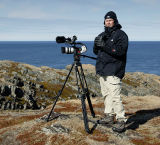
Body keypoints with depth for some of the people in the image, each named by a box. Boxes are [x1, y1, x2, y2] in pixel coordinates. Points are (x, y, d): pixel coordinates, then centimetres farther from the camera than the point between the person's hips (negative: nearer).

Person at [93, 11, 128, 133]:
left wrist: (105, 45, -23)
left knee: (115, 96, -13)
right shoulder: (102, 35, 18)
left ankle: (121, 121, -9)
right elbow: (96, 52, 17)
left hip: (113, 72, -8)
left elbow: (121, 50, -18)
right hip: (102, 71, 8)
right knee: (106, 95, 13)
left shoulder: (121, 34, -4)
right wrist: (96, 44, -5)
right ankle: (109, 117, 22)